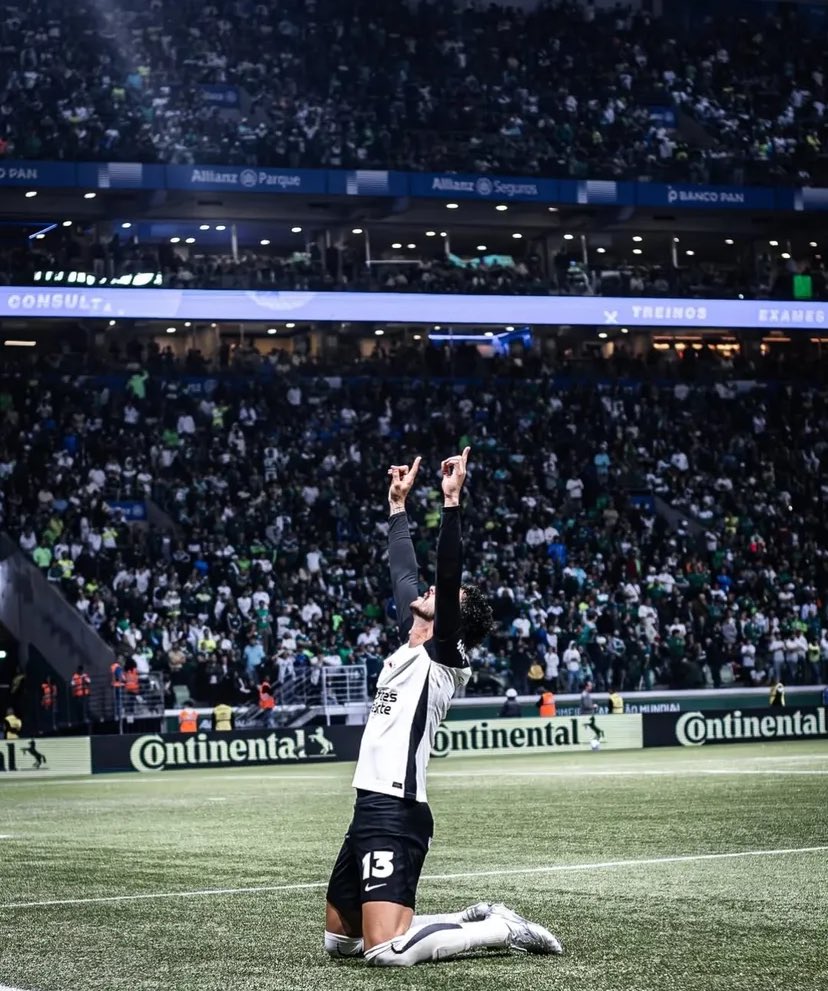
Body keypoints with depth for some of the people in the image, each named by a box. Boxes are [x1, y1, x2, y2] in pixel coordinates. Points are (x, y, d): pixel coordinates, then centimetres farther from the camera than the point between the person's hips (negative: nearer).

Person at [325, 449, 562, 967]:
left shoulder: (444, 657, -6)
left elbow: (448, 574, -19)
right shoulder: (410, 646, 16)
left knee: (386, 951, -21)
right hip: (370, 808, 10)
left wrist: (452, 501, -23)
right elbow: (404, 572, 26)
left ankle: (504, 930, -3)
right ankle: (477, 918, 20)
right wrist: (399, 505, 29)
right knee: (340, 940, 17)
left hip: (396, 814, -10)